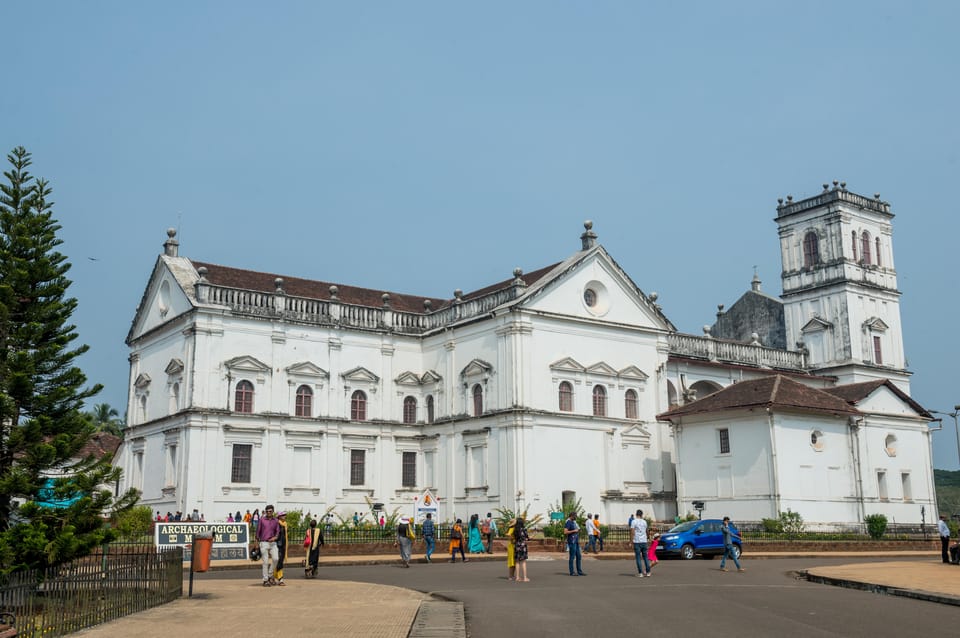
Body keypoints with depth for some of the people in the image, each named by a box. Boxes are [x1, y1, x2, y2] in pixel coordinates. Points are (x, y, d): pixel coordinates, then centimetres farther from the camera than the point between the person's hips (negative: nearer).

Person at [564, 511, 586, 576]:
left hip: (576, 542, 9)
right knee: (572, 557, -4)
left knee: (579, 557, 9)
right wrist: (574, 531, -18)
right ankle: (571, 572, 1)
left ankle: (579, 571, 14)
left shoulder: (574, 522, 16)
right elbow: (565, 532, -20)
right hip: (572, 542, -9)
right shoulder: (568, 522, -11)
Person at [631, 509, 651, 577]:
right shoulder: (644, 522, 9)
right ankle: (648, 572, 12)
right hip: (644, 541, 4)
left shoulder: (634, 521, -5)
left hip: (637, 541, -4)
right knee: (645, 557, 12)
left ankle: (640, 573, -3)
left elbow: (633, 532, -9)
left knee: (638, 557, 0)